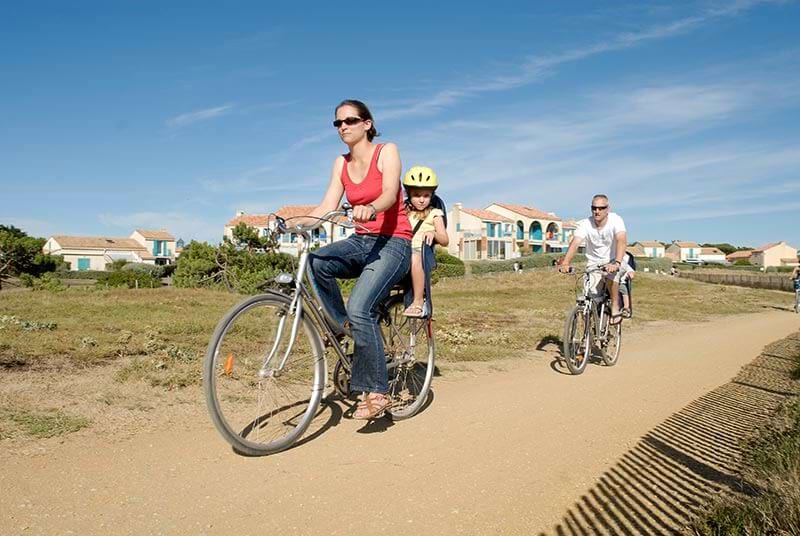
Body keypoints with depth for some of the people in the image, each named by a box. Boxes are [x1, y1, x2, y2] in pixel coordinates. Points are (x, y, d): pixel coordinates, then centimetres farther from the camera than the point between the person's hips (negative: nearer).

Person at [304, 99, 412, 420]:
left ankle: (376, 392, -13)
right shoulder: (341, 164, 12)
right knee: (316, 261, -27)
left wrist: (370, 208, -44)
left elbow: (390, 193, -21)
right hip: (361, 242, 5)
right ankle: (343, 326, -6)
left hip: (393, 243, -5)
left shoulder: (386, 151, -3)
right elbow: (327, 207, 2)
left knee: (360, 309, -26)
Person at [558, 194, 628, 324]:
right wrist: (565, 263, -46)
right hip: (593, 264, 2)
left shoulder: (615, 220, -20)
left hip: (612, 261, -1)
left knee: (612, 275, -34)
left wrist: (617, 263, -50)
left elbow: (622, 241, -34)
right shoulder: (585, 224, -16)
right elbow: (575, 243, -29)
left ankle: (615, 308, -12)